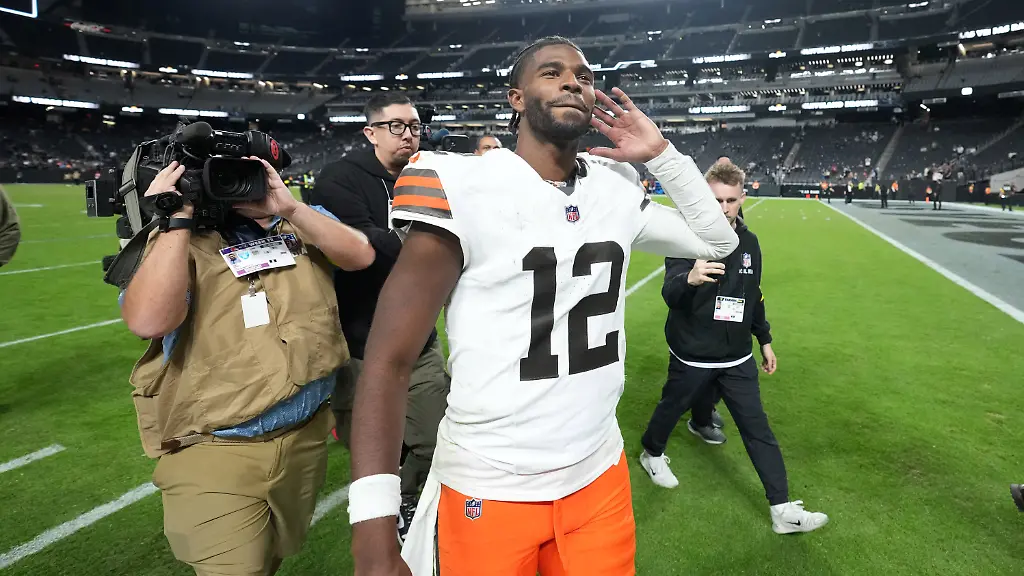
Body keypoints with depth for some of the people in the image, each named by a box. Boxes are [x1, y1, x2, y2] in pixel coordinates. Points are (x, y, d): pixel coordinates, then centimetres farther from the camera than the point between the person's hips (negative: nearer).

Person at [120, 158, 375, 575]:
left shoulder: (298, 223, 6)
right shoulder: (176, 239, -6)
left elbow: (360, 255, -9)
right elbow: (148, 321, -25)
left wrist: (289, 207, -17)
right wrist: (178, 217, -20)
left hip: (306, 436, 5)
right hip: (213, 453, -4)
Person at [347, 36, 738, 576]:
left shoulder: (618, 190, 2)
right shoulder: (464, 189, -15)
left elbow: (716, 239, 17)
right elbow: (388, 362, -16)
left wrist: (661, 154, 3)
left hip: (600, 475, 5)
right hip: (489, 490, -4)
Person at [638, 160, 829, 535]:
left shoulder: (749, 243, 3)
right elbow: (670, 292, -29)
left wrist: (765, 340, 18)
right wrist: (690, 278, -51)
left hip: (737, 358, 4)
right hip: (691, 356, -4)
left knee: (758, 429, 4)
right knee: (672, 408, 16)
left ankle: (782, 510, 11)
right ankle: (652, 454, 46)